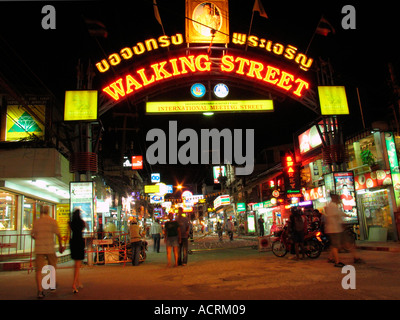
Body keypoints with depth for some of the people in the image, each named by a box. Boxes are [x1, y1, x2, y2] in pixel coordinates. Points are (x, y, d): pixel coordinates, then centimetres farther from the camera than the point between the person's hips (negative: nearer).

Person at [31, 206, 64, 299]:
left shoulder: (36, 222, 5)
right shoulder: (52, 221, -4)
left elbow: (32, 235, 19)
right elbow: (59, 235, -9)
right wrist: (60, 246, 4)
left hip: (39, 248, 2)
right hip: (50, 248, -2)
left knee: (39, 270, 0)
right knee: (52, 265, 20)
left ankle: (40, 291, -9)